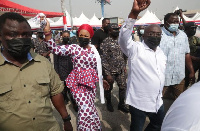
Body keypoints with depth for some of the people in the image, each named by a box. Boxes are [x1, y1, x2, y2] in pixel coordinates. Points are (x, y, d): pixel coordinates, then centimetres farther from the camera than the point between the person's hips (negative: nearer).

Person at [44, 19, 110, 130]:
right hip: (77, 82, -5)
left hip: (91, 83, 5)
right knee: (86, 109, -10)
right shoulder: (73, 48, -6)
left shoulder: (93, 49, 8)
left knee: (89, 108, 17)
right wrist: (47, 33, -29)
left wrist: (101, 79, 22)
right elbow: (55, 49, -18)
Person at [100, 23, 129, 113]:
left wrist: (125, 66, 10)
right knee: (108, 88, 12)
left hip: (121, 70, 5)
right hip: (110, 71, -4)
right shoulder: (105, 42, -12)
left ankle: (121, 104, 29)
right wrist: (107, 73, -17)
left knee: (123, 87, 8)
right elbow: (103, 59, -15)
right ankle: (109, 103, 37)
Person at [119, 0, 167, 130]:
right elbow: (124, 38, -34)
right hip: (139, 101, -7)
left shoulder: (161, 52, 8)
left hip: (157, 101, 7)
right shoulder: (136, 48, -14)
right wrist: (134, 13, -45)